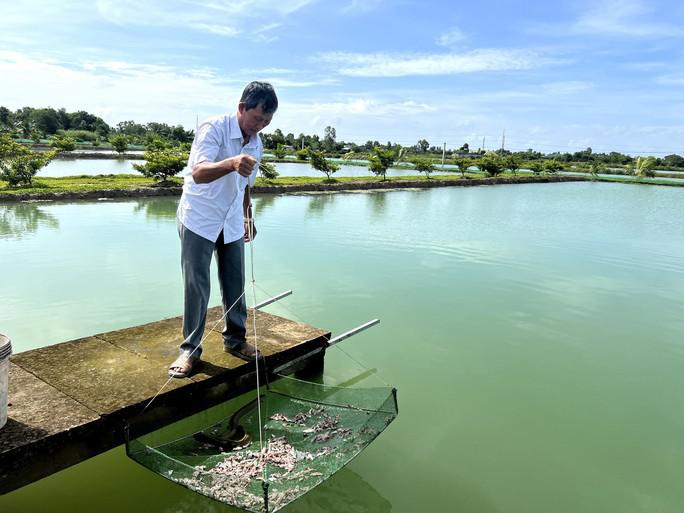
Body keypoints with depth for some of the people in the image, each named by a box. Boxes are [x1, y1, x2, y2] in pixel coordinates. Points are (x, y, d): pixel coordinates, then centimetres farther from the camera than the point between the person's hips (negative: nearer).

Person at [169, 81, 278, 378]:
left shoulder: (256, 143, 4)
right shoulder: (213, 128, -18)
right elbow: (198, 173, -33)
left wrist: (247, 216, 24)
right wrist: (231, 163, -51)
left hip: (232, 223, 6)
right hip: (199, 220, -6)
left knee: (235, 284, 9)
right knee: (196, 287, -3)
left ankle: (235, 339, 24)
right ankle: (190, 348, 11)